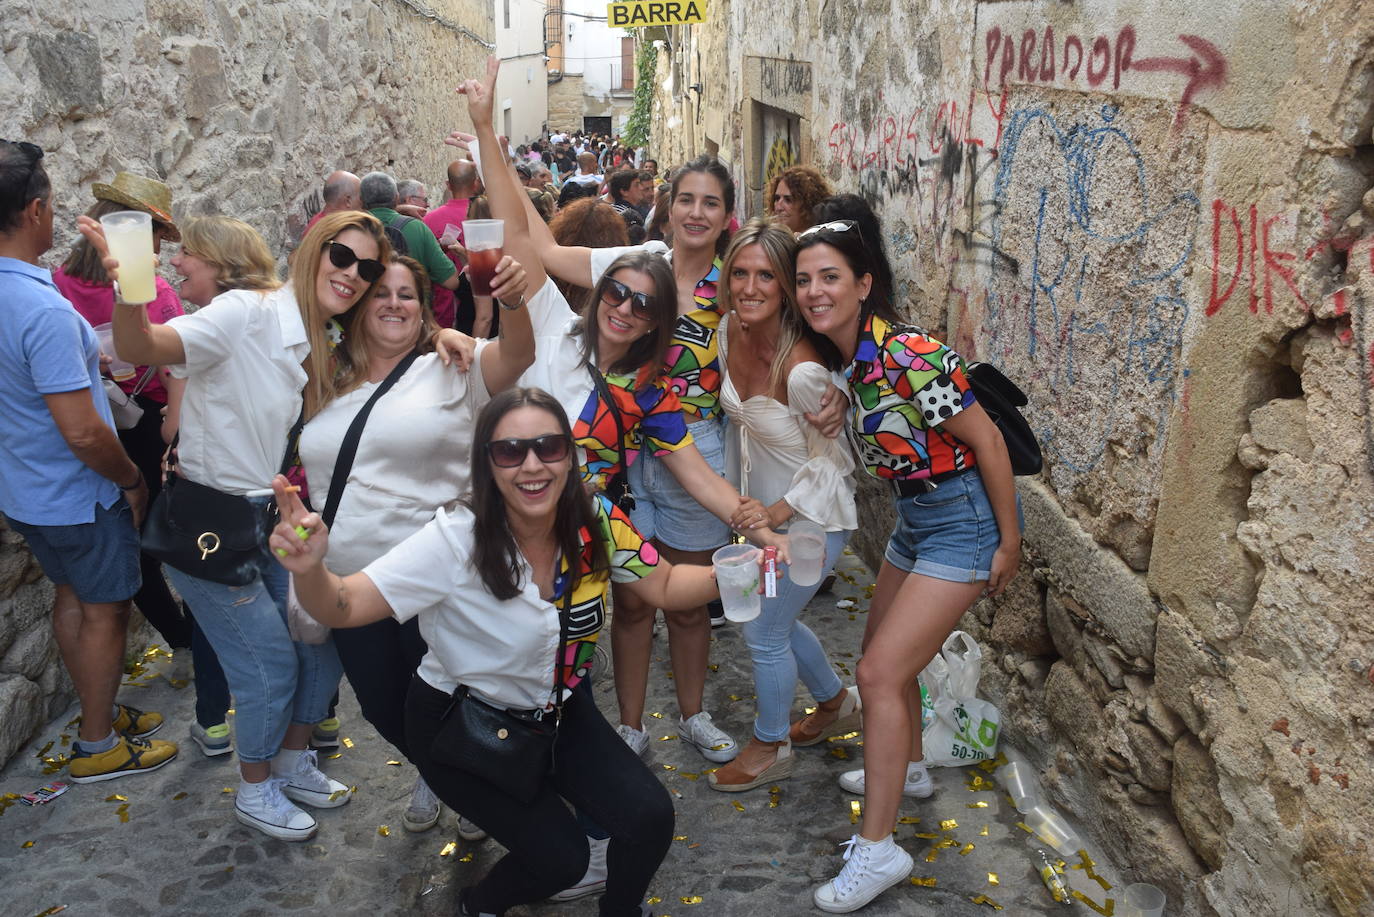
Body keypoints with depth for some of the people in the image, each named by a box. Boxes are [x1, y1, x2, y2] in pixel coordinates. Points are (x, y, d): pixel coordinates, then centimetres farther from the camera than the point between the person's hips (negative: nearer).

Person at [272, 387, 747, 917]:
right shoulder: (457, 541, -28)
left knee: (650, 819, -11)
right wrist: (309, 568, -51)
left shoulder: (597, 523, -17)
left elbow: (665, 587, -5)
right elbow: (343, 608, -30)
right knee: (560, 858, -12)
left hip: (561, 712, 4)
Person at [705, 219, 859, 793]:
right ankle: (838, 704, 49)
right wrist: (738, 496, 11)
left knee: (764, 633, 6)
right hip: (763, 506, 8)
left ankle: (769, 749, 33)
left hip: (811, 517, -8)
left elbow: (830, 456, -17)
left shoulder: (802, 370, -32)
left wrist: (776, 513, -16)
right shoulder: (730, 329, -9)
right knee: (776, 620, 23)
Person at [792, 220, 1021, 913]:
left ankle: (877, 849, 1)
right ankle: (906, 769, 47)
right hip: (915, 516, 9)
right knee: (884, 652, 22)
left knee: (880, 673, -11)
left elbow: (987, 441, -20)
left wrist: (1009, 543, -14)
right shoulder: (840, 360, 0)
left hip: (964, 517, -9)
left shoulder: (909, 356, -25)